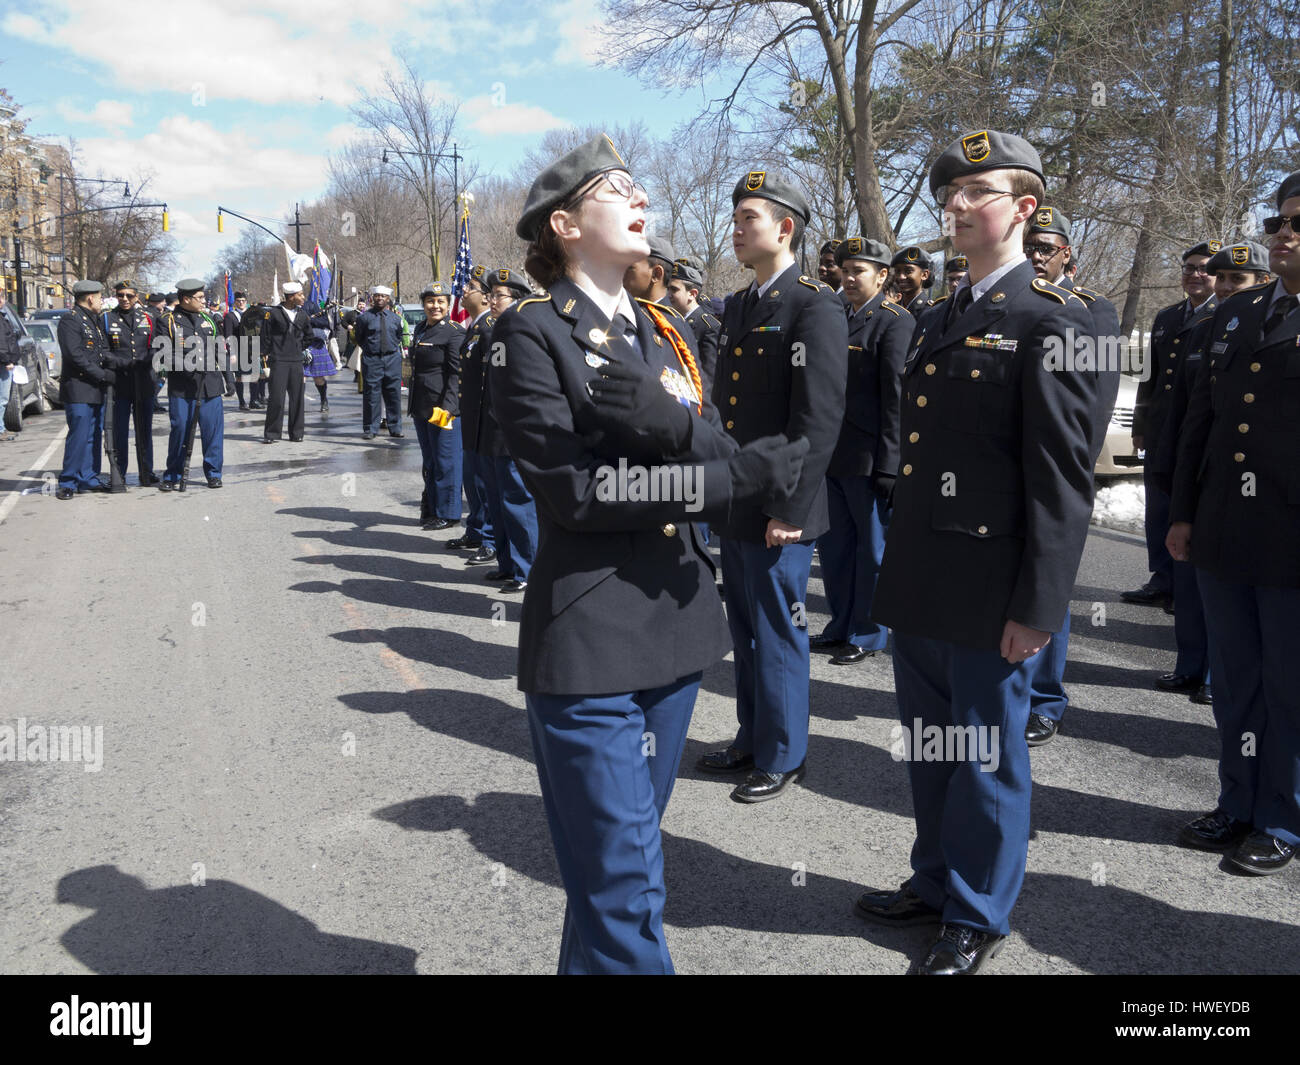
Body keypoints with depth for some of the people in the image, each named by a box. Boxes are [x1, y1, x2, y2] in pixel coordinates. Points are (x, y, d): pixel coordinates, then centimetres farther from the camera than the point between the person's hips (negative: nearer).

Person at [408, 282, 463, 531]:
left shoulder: (454, 333, -11)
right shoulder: (420, 329, 14)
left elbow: (457, 374, -16)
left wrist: (447, 407, -24)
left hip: (443, 407, -8)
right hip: (421, 407, 8)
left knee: (446, 461, 0)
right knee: (428, 461, 16)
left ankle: (447, 513, 9)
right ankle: (431, 508, 28)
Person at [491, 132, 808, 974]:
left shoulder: (665, 333, 15)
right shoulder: (532, 332, -7)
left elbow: (724, 459, 5)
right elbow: (573, 491, -17)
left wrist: (666, 421, -17)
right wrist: (741, 478, -15)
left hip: (676, 622, 7)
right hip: (588, 641, -7)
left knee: (623, 858, 18)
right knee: (625, 881, -3)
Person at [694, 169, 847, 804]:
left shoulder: (814, 308, -13)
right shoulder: (738, 307, 14)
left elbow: (820, 417, -18)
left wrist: (789, 508, -20)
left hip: (777, 512, -8)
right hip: (733, 505, 8)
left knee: (777, 635, 4)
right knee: (746, 631, 18)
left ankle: (782, 758, 20)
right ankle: (751, 739, 34)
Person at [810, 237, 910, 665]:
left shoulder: (895, 322, -8)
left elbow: (896, 398, -13)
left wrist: (888, 466, -17)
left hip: (868, 461, -7)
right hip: (830, 456, 7)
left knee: (872, 547, 5)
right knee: (833, 545, 14)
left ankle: (867, 634, 17)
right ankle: (841, 625, 29)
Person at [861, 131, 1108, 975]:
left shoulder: (1052, 320, -10)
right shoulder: (938, 321, 14)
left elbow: (1064, 475, -14)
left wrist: (1038, 606, -17)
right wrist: (900, 564, 15)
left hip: (989, 588, -7)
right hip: (918, 582, 8)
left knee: (985, 754, 7)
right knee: (928, 745, 19)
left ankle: (979, 920, 25)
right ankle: (936, 882, 39)